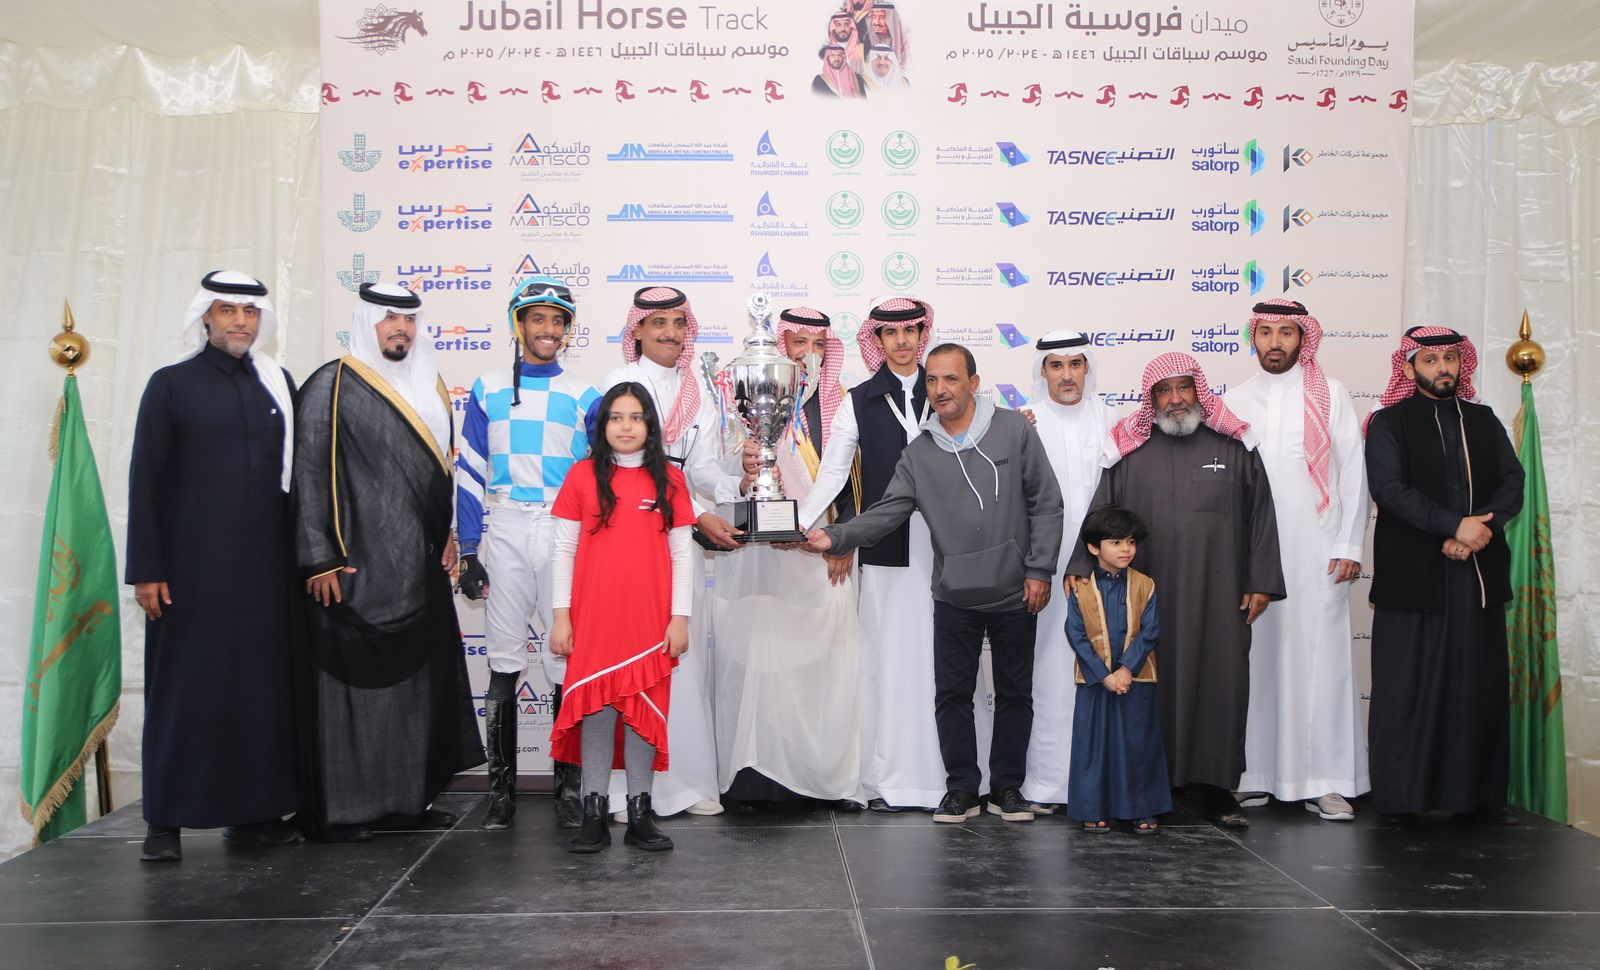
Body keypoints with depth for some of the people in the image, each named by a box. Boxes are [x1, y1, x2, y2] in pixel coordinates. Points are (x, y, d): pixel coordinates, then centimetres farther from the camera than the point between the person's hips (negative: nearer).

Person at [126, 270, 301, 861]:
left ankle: (254, 812, 14)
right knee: (184, 688, 1)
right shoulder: (171, 385, 3)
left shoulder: (279, 385, 12)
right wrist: (145, 569, -7)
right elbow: (144, 478, -1)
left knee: (263, 685, 5)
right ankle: (167, 821, 9)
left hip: (266, 568, 3)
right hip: (191, 568, -3)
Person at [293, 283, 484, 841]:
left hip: (420, 568, 7)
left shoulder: (428, 386, 15)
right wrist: (321, 559, -15)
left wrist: (447, 537, 13)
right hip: (358, 568, -7)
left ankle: (407, 797, 19)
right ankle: (336, 809, 5)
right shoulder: (333, 386, -6)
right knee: (351, 680, -4)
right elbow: (311, 474, -11)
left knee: (418, 679, 10)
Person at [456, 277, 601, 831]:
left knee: (567, 654, 0)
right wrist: (469, 551, 2)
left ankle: (568, 785, 11)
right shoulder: (488, 391, 8)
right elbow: (470, 473, 7)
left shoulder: (583, 396, 7)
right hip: (504, 531, 0)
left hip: (566, 531, 0)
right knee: (504, 658, 3)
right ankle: (501, 786, 12)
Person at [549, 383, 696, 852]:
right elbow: (564, 549, 4)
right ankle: (594, 815, 9)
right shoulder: (582, 475, 3)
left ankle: (640, 814, 13)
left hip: (650, 619, 1)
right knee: (594, 710, 1)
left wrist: (680, 616, -1)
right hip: (593, 619, 0)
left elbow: (681, 551, 5)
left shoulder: (669, 478, 4)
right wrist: (561, 615, -1)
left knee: (644, 711, 4)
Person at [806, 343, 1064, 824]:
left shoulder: (1014, 430, -4)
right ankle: (962, 788, 21)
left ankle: (1007, 785, 25)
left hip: (1015, 595, -1)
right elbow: (885, 514, -2)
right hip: (955, 598, 2)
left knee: (1015, 694, 10)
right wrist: (835, 536, -18)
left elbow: (1046, 503, -3)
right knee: (952, 695, 7)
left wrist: (1039, 570, -8)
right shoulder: (919, 454, 3)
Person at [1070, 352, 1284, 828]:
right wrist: (1082, 568, -6)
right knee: (1151, 688, 3)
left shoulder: (1234, 446, 7)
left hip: (1218, 597, 0)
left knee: (1219, 685, 3)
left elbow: (1260, 515, 6)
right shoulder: (1130, 451, 7)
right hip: (1147, 596, 0)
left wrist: (1261, 582, 1)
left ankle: (1217, 789, 13)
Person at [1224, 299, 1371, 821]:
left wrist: (1349, 546, -4)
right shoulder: (1235, 401, 11)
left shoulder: (1331, 394, 6)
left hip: (1316, 551, -2)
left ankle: (1325, 780, 2)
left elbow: (1353, 472, 3)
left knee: (1320, 656, -3)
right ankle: (1256, 774, 11)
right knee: (1255, 657, 3)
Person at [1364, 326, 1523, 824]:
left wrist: (1481, 531, -11)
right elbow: (1390, 488, -11)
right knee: (1407, 685, -2)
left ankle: (1481, 793, 14)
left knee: (1481, 684, 5)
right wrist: (1455, 525, -18)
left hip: (1480, 573, 4)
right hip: (1413, 576, -4)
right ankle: (1399, 797, 6)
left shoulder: (1484, 422, 17)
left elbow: (1512, 483, 7)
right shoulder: (1389, 423, 3)